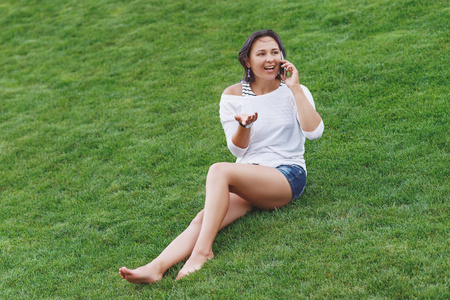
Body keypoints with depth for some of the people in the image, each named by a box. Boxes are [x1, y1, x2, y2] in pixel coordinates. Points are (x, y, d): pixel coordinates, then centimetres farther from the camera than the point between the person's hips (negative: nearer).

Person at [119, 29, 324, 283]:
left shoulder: (293, 91, 4)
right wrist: (243, 126, -18)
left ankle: (202, 251, -32)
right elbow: (238, 149, 4)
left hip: (288, 176, -3)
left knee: (219, 171, -31)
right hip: (248, 178, 3)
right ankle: (156, 268, -41)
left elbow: (315, 131, -12)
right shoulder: (233, 96, 9)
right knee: (203, 219, -25)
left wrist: (295, 88, -13)